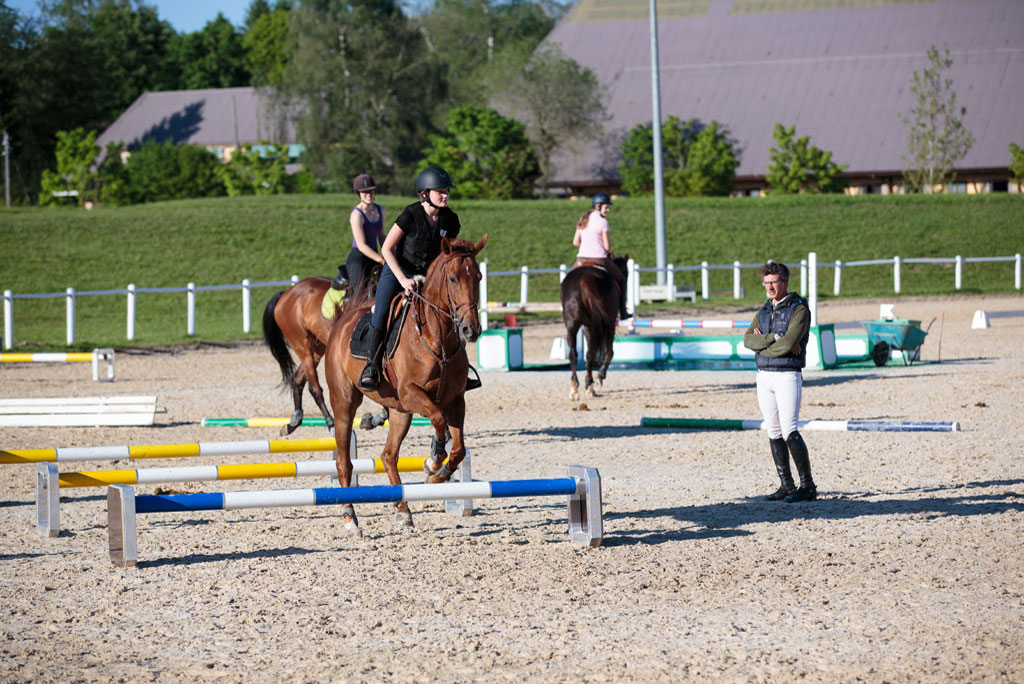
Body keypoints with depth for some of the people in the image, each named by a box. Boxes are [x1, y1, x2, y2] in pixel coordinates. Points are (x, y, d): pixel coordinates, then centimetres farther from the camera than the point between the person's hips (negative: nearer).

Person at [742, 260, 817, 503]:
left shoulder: (799, 309, -5)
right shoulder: (764, 311, 16)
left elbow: (789, 342, -18)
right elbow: (749, 339, 0)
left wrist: (763, 344, -6)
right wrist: (774, 338, -14)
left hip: (788, 376, -7)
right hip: (764, 376, 7)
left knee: (790, 432, -14)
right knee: (774, 433, 7)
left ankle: (808, 486, -12)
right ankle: (787, 485, 12)